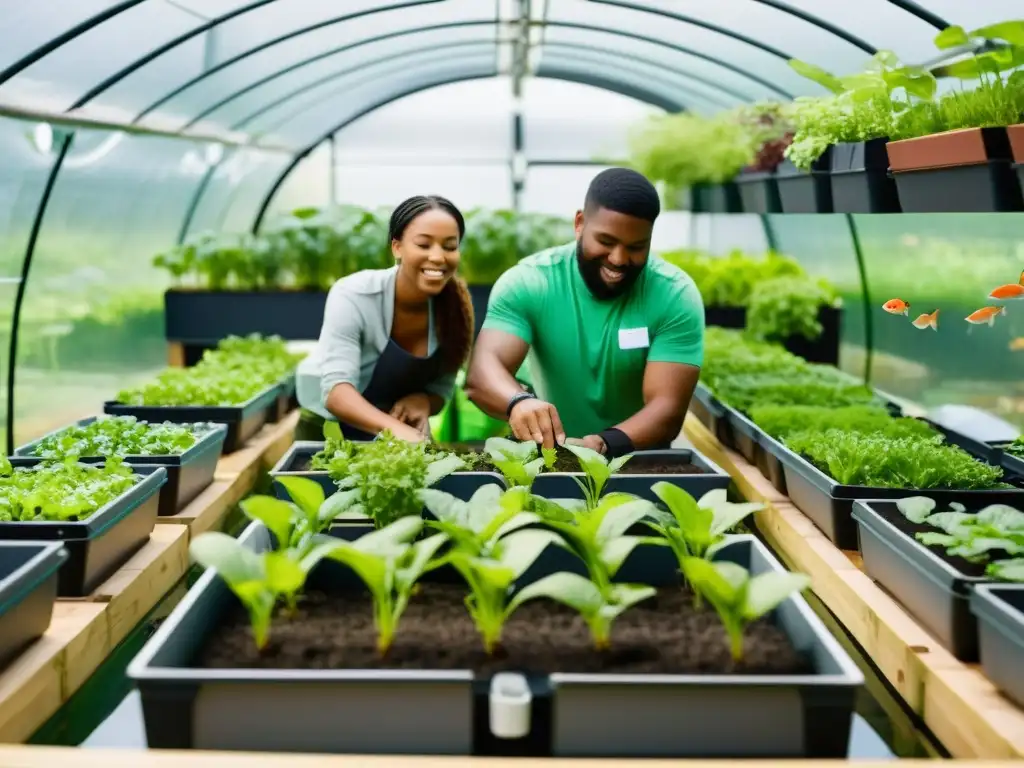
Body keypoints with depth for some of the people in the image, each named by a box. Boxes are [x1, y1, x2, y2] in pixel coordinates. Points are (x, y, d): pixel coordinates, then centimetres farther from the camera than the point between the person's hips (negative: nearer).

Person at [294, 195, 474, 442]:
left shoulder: (456, 306, -12)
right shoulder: (353, 296, -23)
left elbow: (441, 390, -3)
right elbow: (336, 390, -32)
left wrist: (422, 401, -26)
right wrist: (397, 430, -49)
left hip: (403, 429, 2)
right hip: (328, 430, -2)